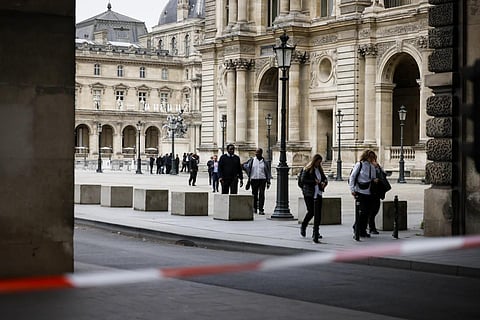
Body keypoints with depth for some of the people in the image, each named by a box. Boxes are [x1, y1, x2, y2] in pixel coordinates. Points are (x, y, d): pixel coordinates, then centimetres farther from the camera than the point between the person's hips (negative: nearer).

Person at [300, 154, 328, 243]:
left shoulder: (320, 169, 13)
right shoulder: (307, 169, -4)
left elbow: (325, 178, 19)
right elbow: (303, 180, -12)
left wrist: (324, 183, -4)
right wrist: (314, 182, -17)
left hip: (318, 194, 5)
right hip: (309, 194, -5)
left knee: (318, 214, 0)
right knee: (311, 212, -4)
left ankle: (316, 232, 7)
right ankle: (303, 227, 21)